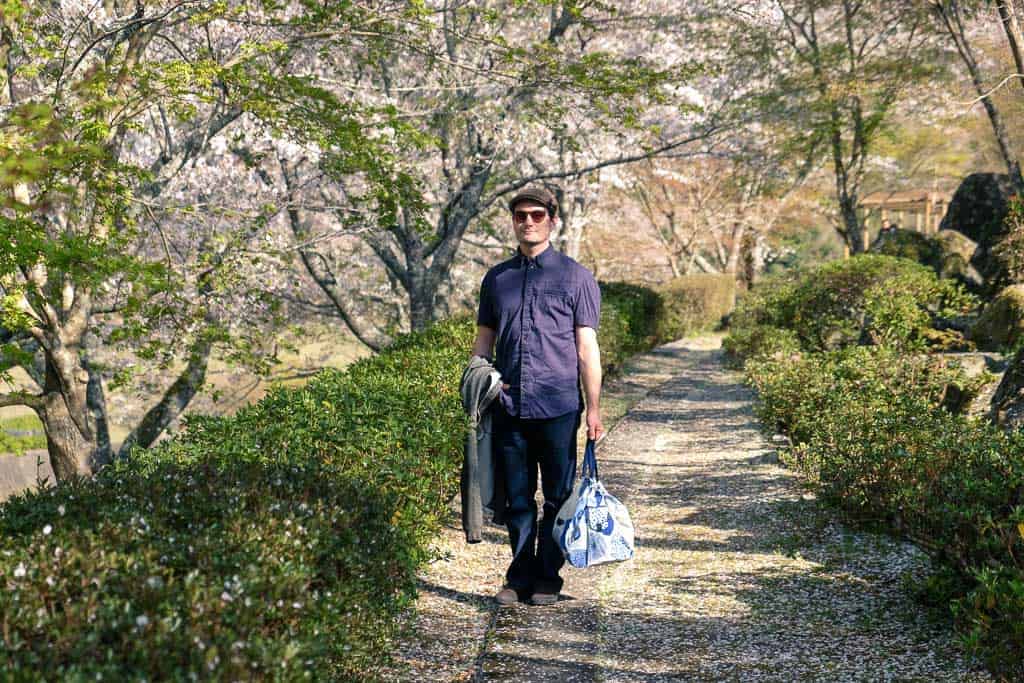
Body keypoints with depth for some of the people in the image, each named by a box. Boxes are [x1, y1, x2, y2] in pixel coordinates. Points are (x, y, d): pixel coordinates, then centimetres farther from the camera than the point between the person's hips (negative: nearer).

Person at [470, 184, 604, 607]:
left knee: (558, 498, 5)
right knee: (517, 499, 9)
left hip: (558, 408, -3)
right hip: (508, 409, 3)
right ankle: (519, 578, 20)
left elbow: (587, 346, 0)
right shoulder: (496, 278, 13)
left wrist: (594, 407, -4)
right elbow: (484, 338, 16)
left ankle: (548, 579, 17)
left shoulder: (575, 277, 3)